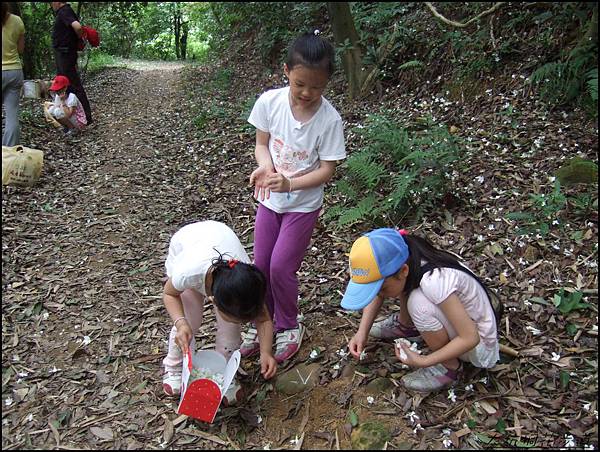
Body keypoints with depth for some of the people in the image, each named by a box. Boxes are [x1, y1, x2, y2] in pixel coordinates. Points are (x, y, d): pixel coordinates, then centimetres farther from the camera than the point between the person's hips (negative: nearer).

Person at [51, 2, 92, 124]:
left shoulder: (64, 12, -16)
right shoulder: (62, 12, 14)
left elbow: (77, 27, -33)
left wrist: (79, 38, -15)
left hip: (65, 54, -11)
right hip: (62, 54, 11)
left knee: (74, 86, -8)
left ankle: (86, 117, -4)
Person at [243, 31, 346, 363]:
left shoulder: (330, 119, -21)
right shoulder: (269, 102, -14)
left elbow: (327, 170, -17)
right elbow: (262, 143, -2)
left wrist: (290, 183, -31)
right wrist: (265, 167, -24)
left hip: (303, 204, -3)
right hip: (269, 199, 4)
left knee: (280, 268, -4)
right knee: (260, 265, 9)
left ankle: (289, 326, 23)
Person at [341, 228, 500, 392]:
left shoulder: (434, 281, -37)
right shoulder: (405, 264, -16)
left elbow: (470, 338, -30)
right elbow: (377, 294, 3)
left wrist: (423, 361, -25)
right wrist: (362, 332, -9)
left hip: (478, 341, -7)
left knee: (418, 303, -31)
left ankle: (448, 367, -8)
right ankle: (406, 325, 17)